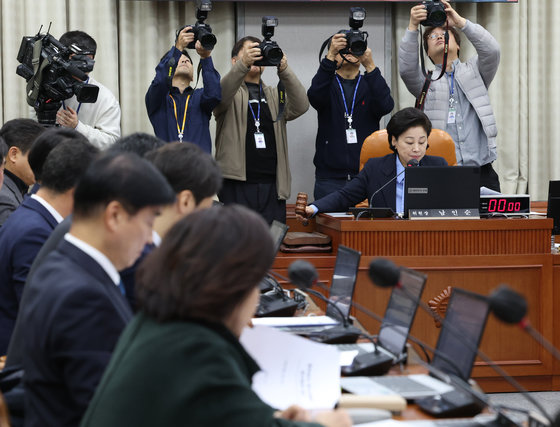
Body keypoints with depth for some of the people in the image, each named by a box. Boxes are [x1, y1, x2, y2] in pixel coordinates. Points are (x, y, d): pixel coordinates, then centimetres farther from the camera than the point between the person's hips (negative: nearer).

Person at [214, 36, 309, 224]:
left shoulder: (274, 95, 20)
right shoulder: (231, 93, 9)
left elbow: (300, 106, -1)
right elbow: (220, 97, -16)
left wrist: (284, 70, -15)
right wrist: (243, 65, -31)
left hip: (273, 187, 4)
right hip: (236, 184, -3)